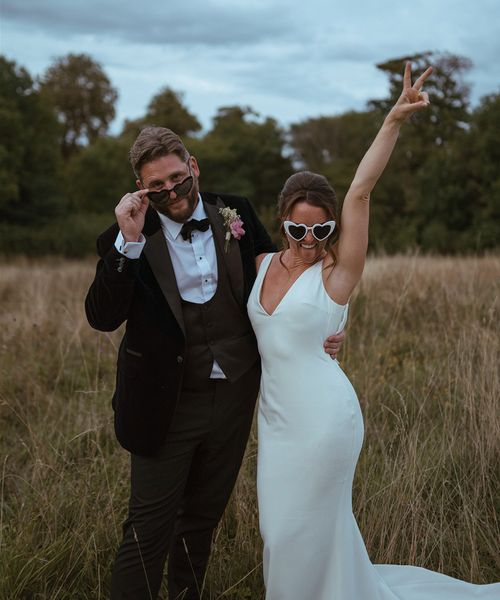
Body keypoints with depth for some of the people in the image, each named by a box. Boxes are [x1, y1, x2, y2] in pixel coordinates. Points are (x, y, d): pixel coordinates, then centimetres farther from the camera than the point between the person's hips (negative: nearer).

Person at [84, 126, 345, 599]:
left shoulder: (236, 214, -2)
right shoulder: (127, 237, -10)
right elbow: (101, 317, -20)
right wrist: (128, 241, -28)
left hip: (234, 398, 4)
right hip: (168, 404, -3)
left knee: (203, 516, 21)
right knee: (150, 528, 1)